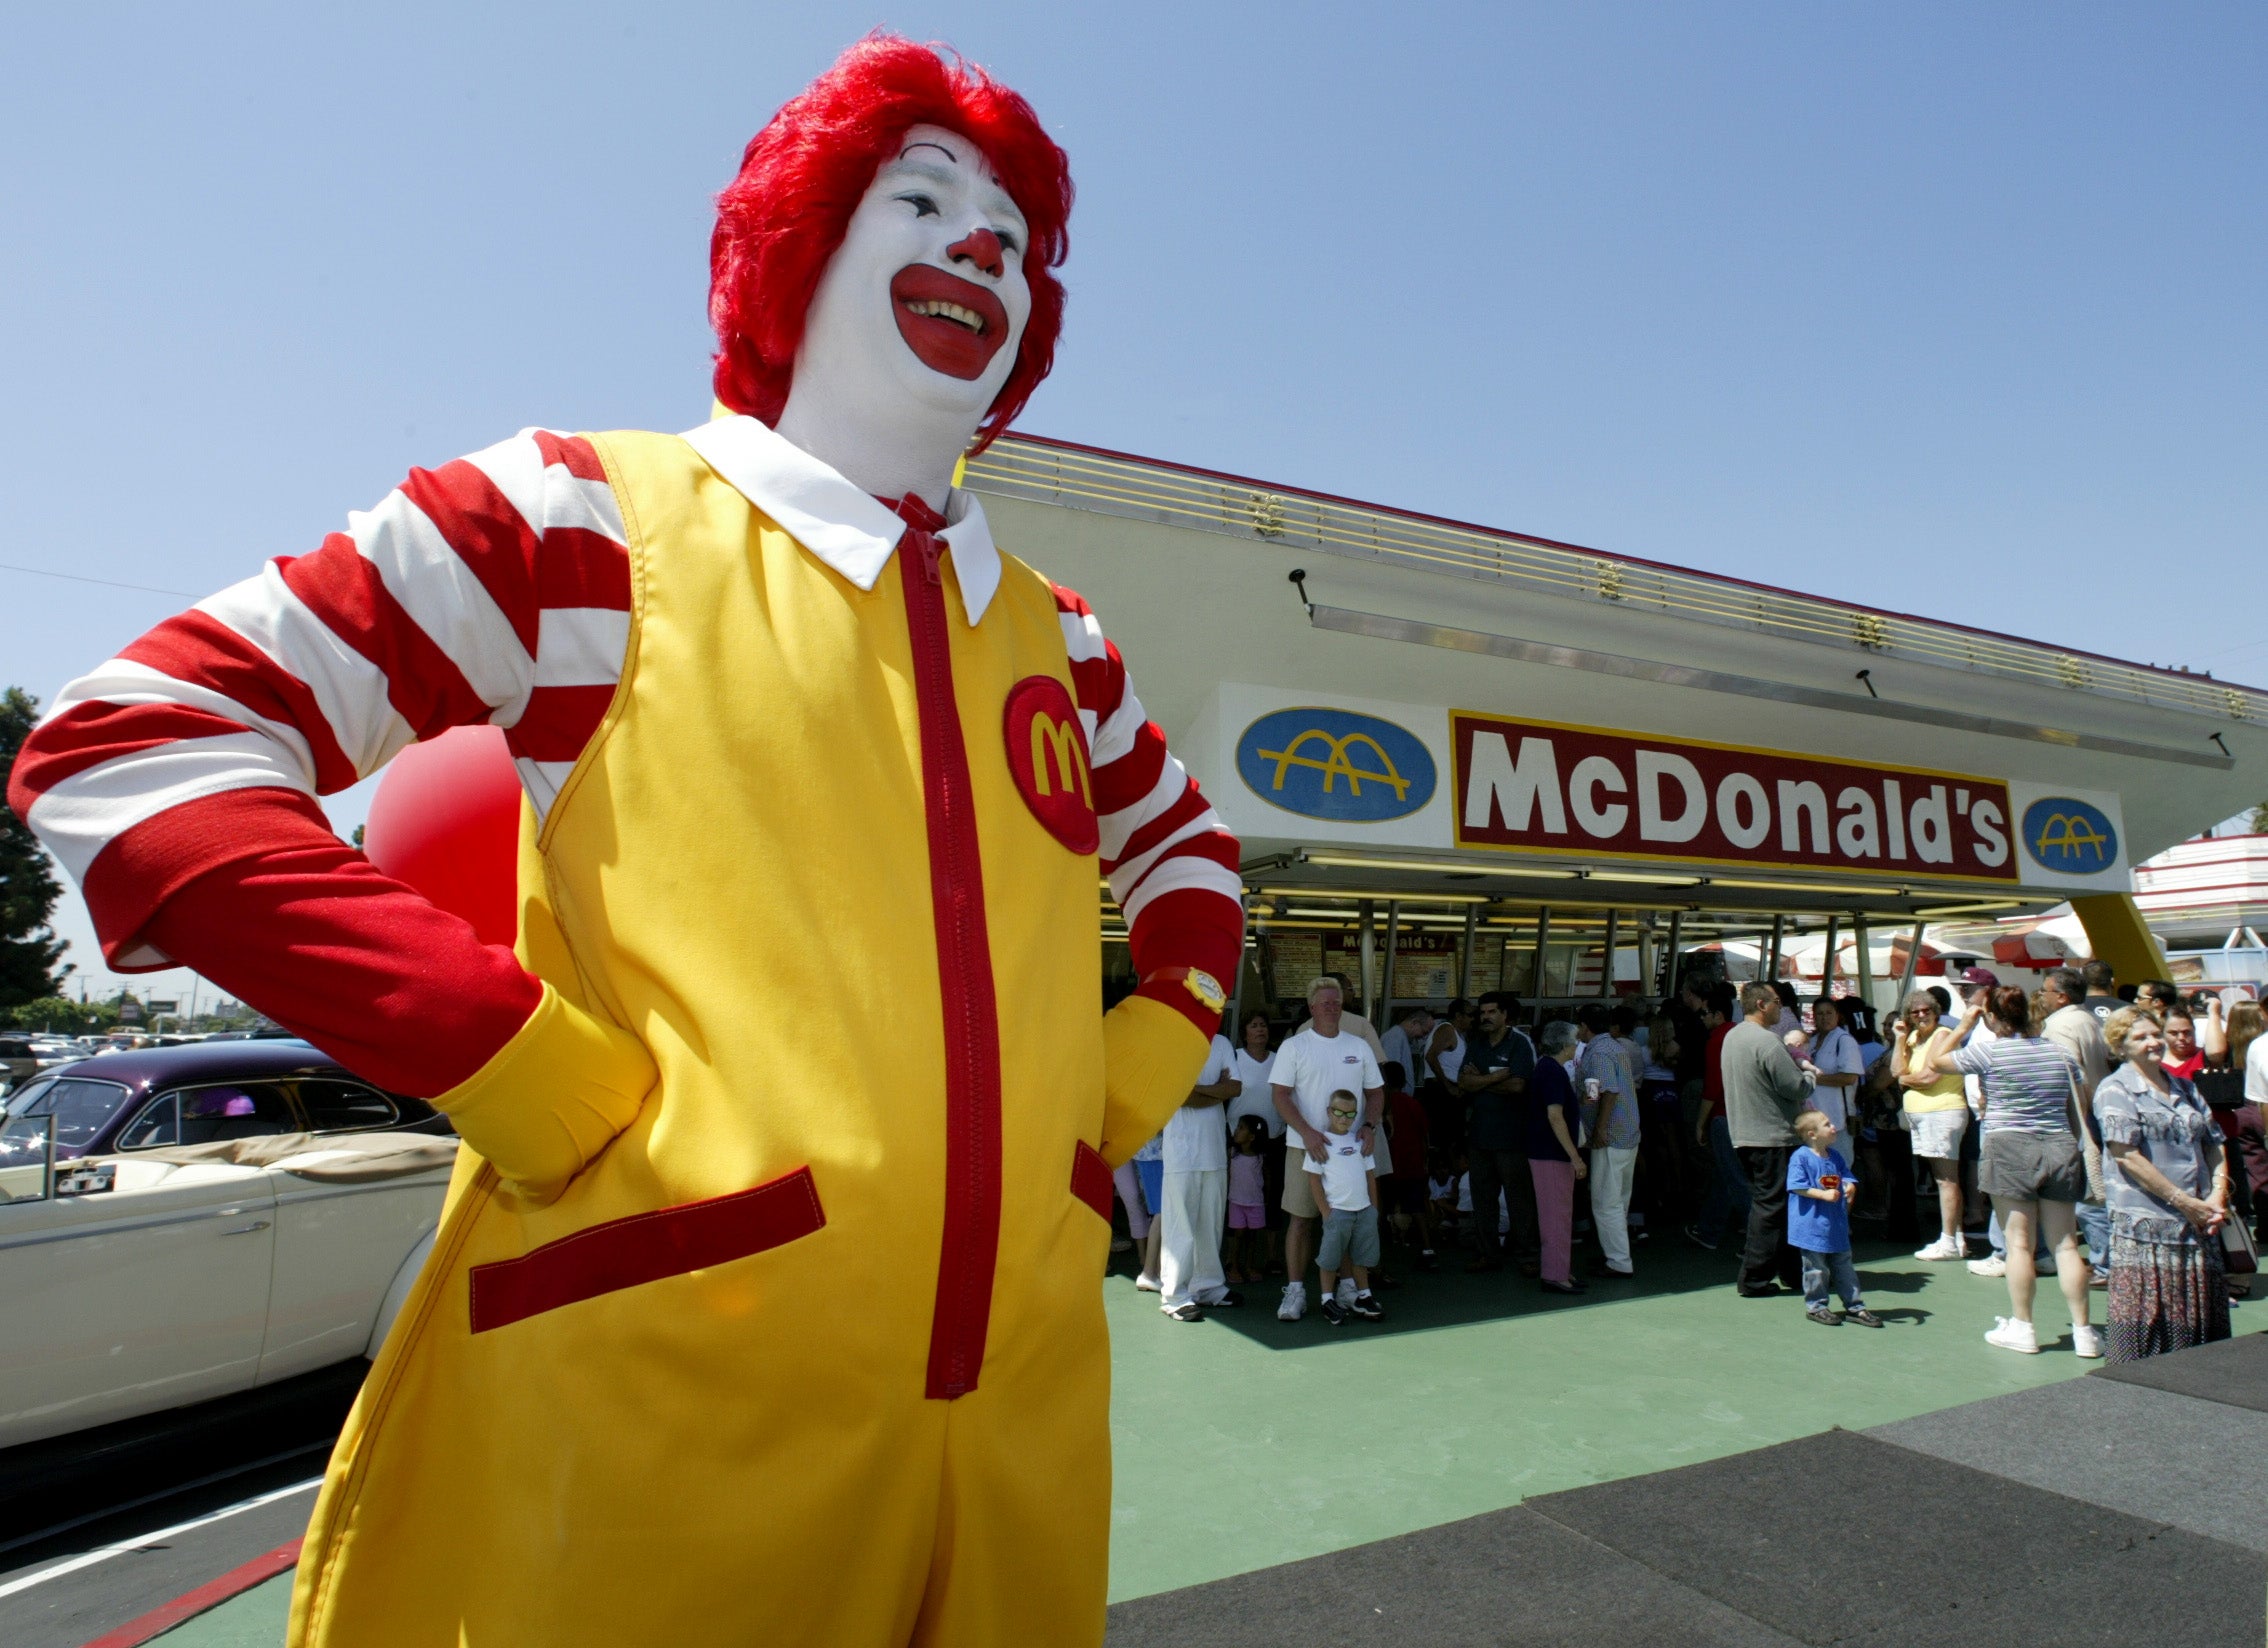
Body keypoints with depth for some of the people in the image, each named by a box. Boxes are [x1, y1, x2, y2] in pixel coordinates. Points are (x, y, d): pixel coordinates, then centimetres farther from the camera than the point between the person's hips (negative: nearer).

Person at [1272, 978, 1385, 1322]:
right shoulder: (1294, 1046, -1)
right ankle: (1295, 1290, 8)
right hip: (1305, 1144, -3)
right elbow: (1281, 1095, -7)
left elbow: (1376, 1092, 14)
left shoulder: (1359, 1046, 10)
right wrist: (1307, 1133, -18)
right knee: (1301, 1217, 0)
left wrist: (1369, 1126, -4)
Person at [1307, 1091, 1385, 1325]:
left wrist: (1374, 1208, 10)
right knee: (1330, 1258, 1)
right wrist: (1326, 1212, -11)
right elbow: (1314, 1179, -8)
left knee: (1361, 1257, 13)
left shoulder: (1360, 1141, 9)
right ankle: (1328, 1300, 12)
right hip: (1337, 1211, -5)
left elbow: (1371, 1174, 14)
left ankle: (1363, 1297, 25)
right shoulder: (1322, 1142, -7)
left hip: (1364, 1209, 5)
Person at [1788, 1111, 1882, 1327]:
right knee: (1816, 1268, 3)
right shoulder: (1800, 1158, -13)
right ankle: (1815, 1306, 16)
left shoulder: (1836, 1156, 8)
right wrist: (1824, 1194, -24)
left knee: (1844, 1266, 14)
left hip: (1836, 1224, 7)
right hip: (1812, 1224, -6)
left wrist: (1850, 1187, -11)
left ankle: (1854, 1306, 23)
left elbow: (1847, 1178, 11)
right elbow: (1798, 1187, -16)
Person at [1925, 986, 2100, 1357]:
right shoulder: (2060, 1052, 8)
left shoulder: (1988, 1052, -8)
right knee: (2066, 1244, 8)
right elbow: (2076, 1113, 14)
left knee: (2019, 1243, 1)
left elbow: (1936, 1062, 3)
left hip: (2010, 1149, -5)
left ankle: (2022, 1328, 8)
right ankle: (2083, 1331, 11)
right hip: (2060, 1149, 5)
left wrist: (1963, 1026, 9)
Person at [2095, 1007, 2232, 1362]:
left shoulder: (2185, 1087, 16)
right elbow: (2127, 1157, -13)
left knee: (2200, 1315, 8)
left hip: (2198, 1224, 6)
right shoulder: (2115, 1090, -5)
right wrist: (2184, 1201, -14)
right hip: (2145, 1224, -6)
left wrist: (2217, 1196, -2)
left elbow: (2213, 1146, 14)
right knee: (2146, 1314, -4)